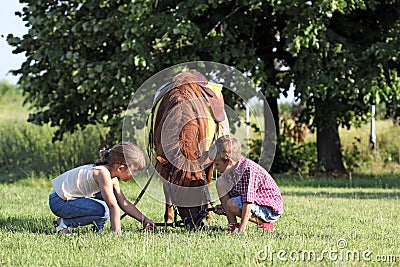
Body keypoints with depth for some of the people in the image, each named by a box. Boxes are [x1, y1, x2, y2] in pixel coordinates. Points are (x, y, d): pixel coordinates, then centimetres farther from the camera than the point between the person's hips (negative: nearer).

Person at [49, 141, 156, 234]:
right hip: (59, 202, -10)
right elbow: (113, 206, -26)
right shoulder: (103, 173, -25)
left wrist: (144, 220, 7)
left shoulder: (113, 179, 5)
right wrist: (117, 232, -26)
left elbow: (124, 203, 11)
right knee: (103, 210, -26)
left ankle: (98, 229, 10)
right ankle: (65, 223, -12)